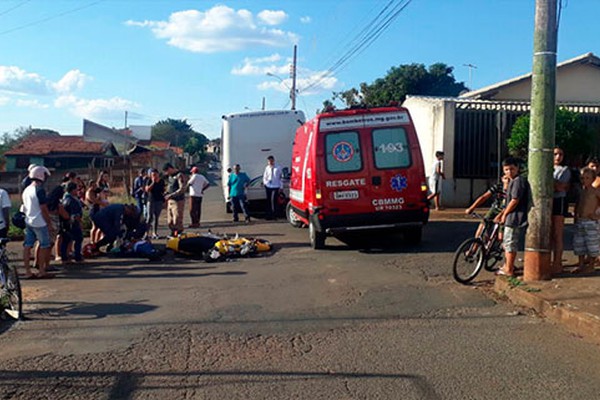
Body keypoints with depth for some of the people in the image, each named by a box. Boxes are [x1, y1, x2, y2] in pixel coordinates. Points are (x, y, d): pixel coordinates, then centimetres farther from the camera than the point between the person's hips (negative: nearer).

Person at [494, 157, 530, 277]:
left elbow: (514, 201, -20)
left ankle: (509, 270, 4)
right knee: (506, 242, 19)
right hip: (511, 217, 11)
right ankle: (507, 266, 31)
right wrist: (500, 214, 14)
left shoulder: (518, 181, -16)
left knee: (510, 243, -4)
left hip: (515, 217, -11)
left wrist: (504, 214, -10)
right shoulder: (513, 182, 17)